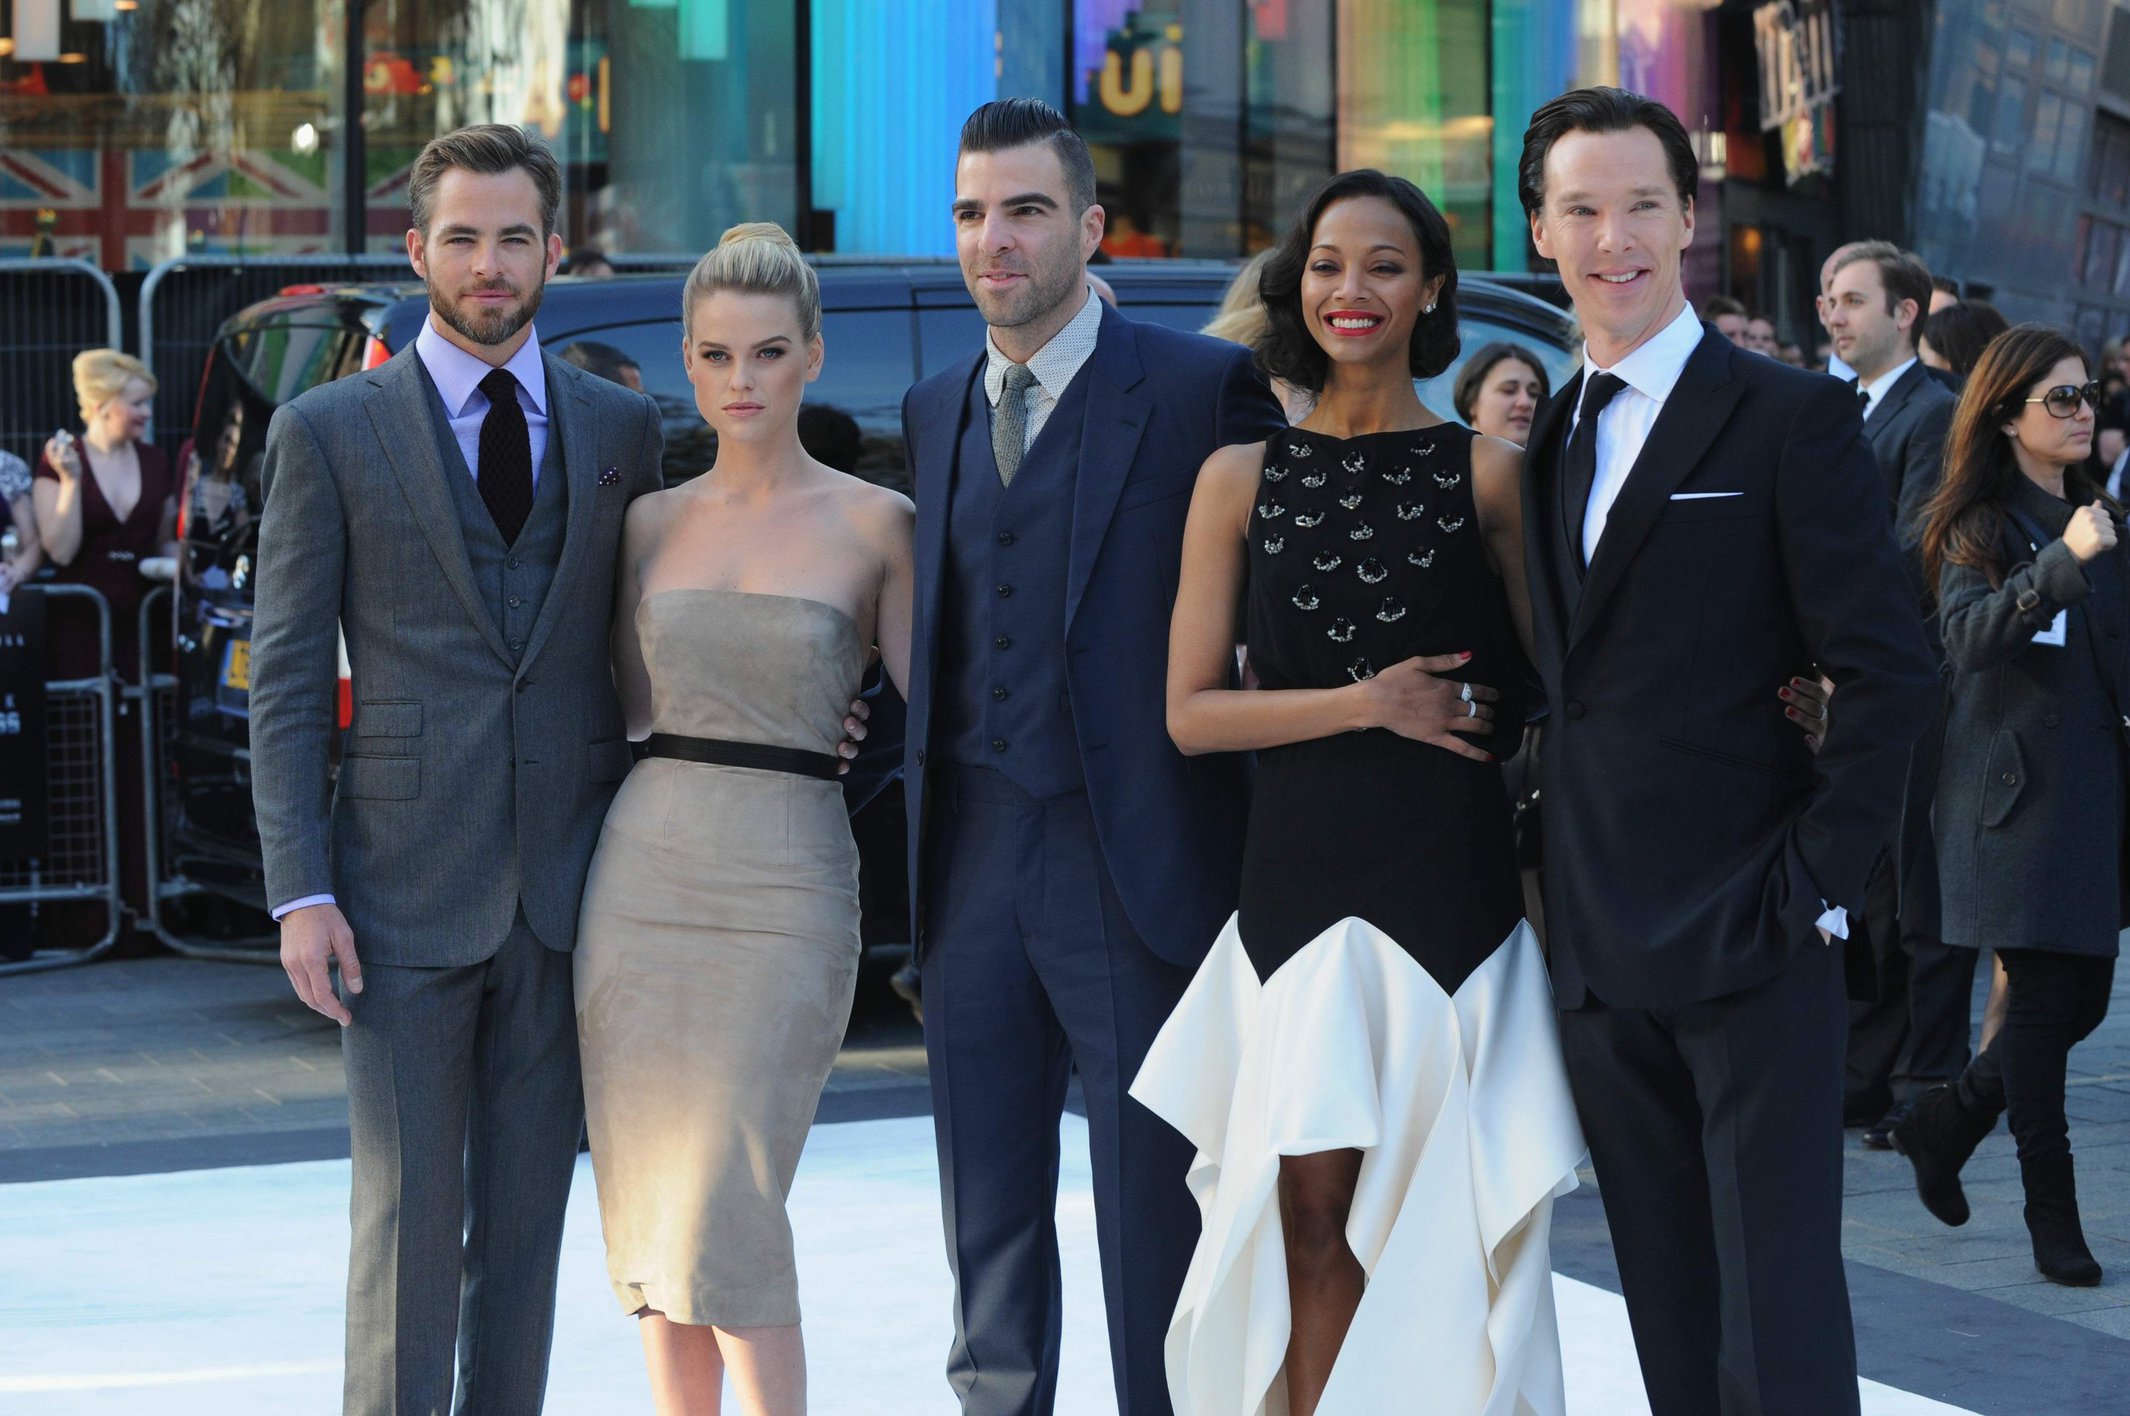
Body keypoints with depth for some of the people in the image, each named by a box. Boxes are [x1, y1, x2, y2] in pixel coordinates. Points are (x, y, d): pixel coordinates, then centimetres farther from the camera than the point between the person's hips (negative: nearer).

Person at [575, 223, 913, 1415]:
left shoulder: (873, 524, 0)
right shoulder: (651, 522, 10)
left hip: (786, 882, -4)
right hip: (643, 868, 4)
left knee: (726, 1210, -12)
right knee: (652, 1204, 6)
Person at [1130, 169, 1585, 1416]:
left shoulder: (1488, 472, 5)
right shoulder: (1242, 479, 7)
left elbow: (1541, 695, 7)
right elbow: (1192, 712, 4)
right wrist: (1371, 703, -7)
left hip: (1454, 880, -1)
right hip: (1298, 877, 1)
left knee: (1439, 1217, -1)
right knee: (1312, 1207, -5)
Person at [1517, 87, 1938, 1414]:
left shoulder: (1793, 419, -5)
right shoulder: (1550, 442, 15)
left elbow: (1891, 672, -10)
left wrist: (1815, 882, -14)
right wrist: (1561, 882, 8)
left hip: (1751, 937, -6)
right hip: (1602, 951, 6)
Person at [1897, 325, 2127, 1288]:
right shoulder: (1979, 527, -5)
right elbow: (1967, 632, -23)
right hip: (2016, 786, -6)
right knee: (2045, 1000, -6)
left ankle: (1943, 1124, 27)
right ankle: (2052, 1215, 2)